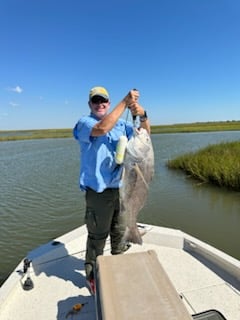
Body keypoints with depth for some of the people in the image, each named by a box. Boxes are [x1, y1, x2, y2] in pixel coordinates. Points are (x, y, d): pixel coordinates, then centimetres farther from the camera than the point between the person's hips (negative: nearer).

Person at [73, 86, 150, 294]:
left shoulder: (121, 123, 8)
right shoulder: (84, 123, -6)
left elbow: (145, 133, 0)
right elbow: (101, 128, -28)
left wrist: (143, 116, -20)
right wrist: (125, 102, -24)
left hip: (121, 187, 5)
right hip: (98, 190, -5)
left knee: (119, 231, 22)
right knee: (98, 235, 7)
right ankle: (92, 275, 28)